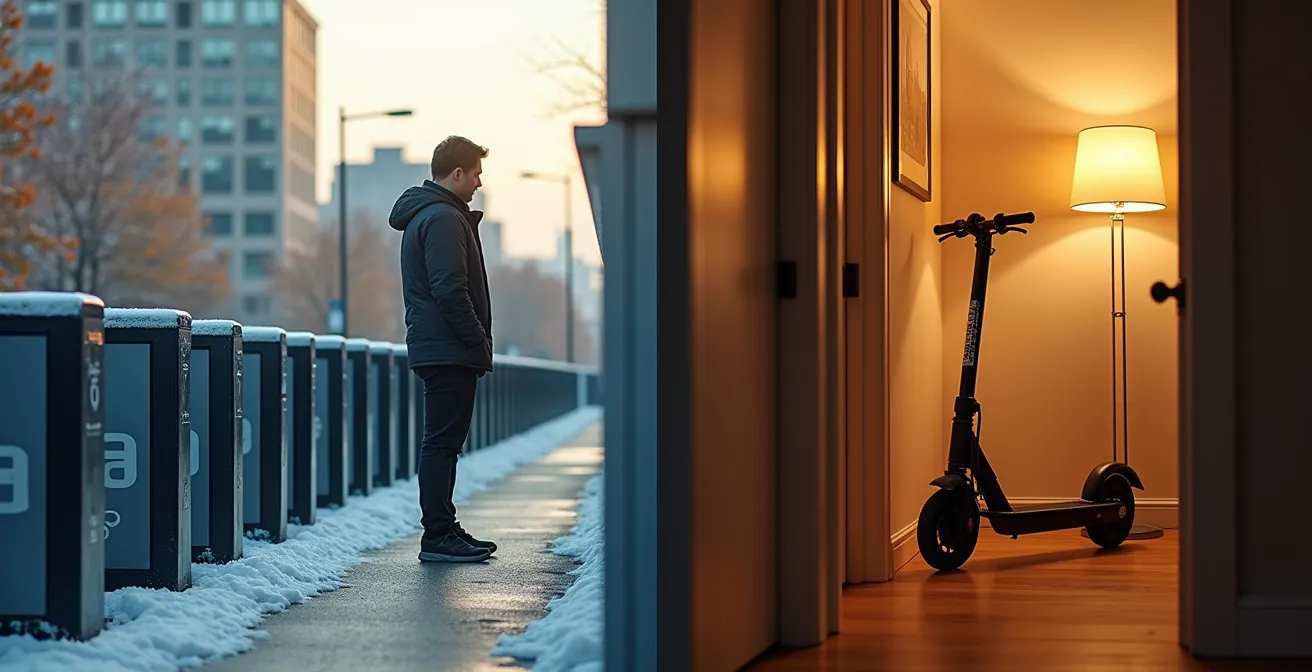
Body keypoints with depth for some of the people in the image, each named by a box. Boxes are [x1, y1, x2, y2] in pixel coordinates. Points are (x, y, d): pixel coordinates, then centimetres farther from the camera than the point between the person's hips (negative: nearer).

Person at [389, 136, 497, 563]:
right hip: (449, 351, -11)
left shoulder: (424, 215, 20)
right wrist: (479, 342, -16)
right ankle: (438, 536, -6)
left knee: (443, 442, 13)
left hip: (436, 349, 11)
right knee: (443, 442, -8)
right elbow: (450, 292, -21)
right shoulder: (443, 219, -14)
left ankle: (443, 531, 18)